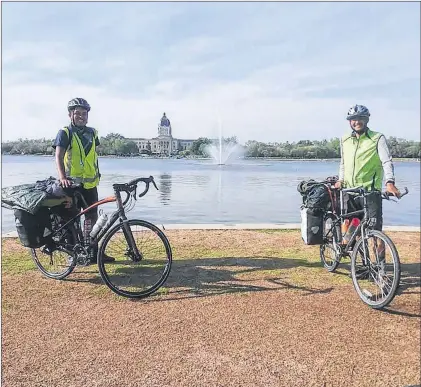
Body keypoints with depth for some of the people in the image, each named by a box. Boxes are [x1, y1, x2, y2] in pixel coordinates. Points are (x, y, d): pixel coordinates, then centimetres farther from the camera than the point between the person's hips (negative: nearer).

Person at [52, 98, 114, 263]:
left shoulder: (92, 132, 10)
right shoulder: (65, 132, -7)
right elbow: (59, 156, -19)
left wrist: (97, 173, 20)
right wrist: (63, 177, -33)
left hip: (91, 183, 6)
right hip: (73, 183, -6)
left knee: (92, 217, 9)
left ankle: (93, 252, 18)